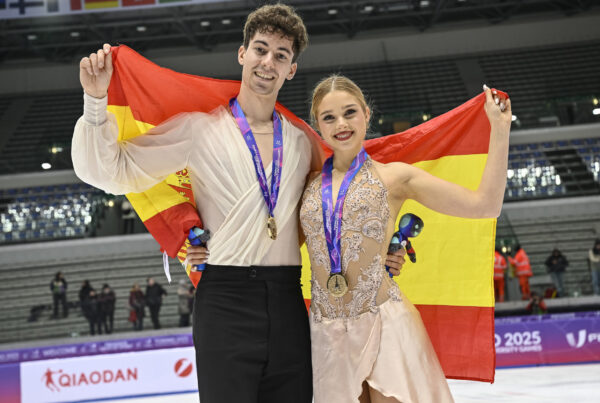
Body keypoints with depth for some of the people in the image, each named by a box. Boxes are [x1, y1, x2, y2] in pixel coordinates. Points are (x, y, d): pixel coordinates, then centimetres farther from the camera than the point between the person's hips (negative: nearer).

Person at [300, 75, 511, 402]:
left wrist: (500, 128, -5)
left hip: (385, 324, -3)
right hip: (327, 333, 3)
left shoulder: (393, 176, 2)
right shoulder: (311, 184, 10)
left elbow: (484, 205, -4)